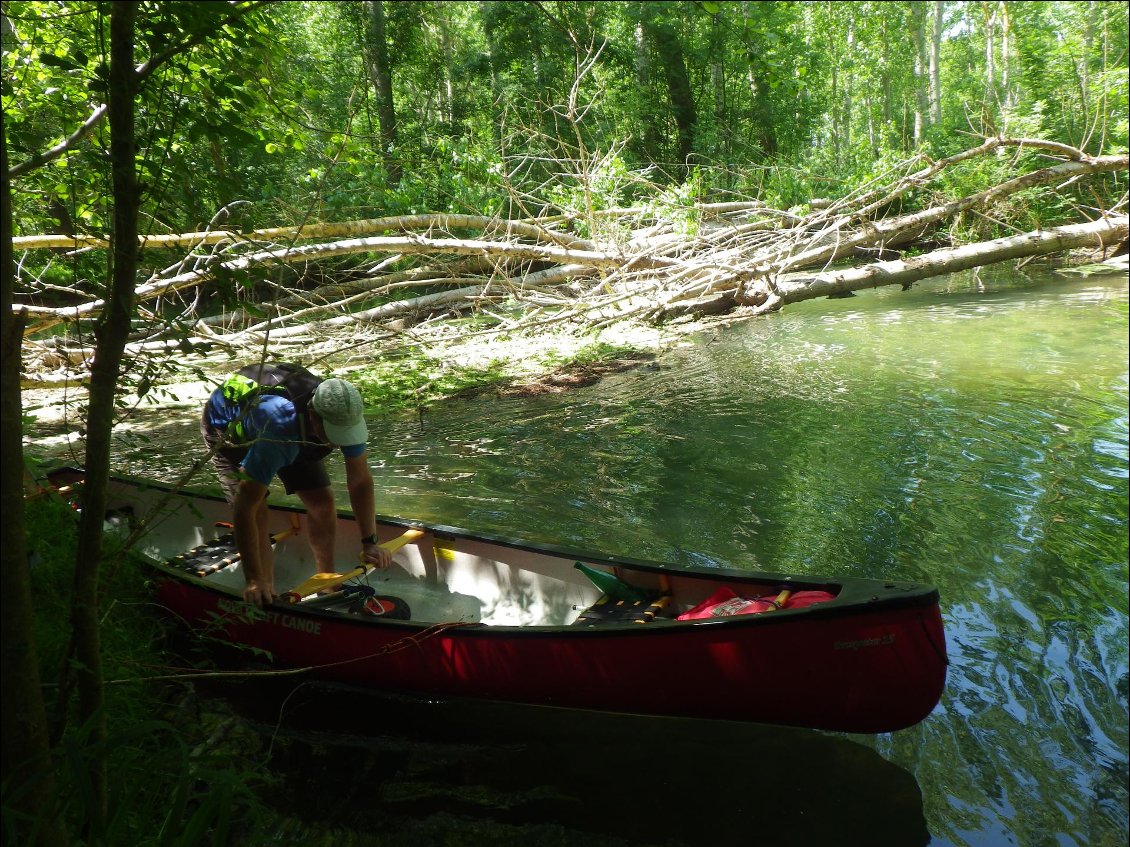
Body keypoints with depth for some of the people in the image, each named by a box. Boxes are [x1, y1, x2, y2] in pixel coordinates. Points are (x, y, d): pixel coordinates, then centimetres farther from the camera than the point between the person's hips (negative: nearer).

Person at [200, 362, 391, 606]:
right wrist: (254, 580, -43)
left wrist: (369, 543, -22)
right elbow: (244, 510, -44)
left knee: (322, 502, -3)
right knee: (257, 513, -21)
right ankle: (268, 594, -5)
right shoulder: (280, 429, -48)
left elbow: (360, 483, -20)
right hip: (227, 428, -5)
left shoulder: (345, 415, -33)